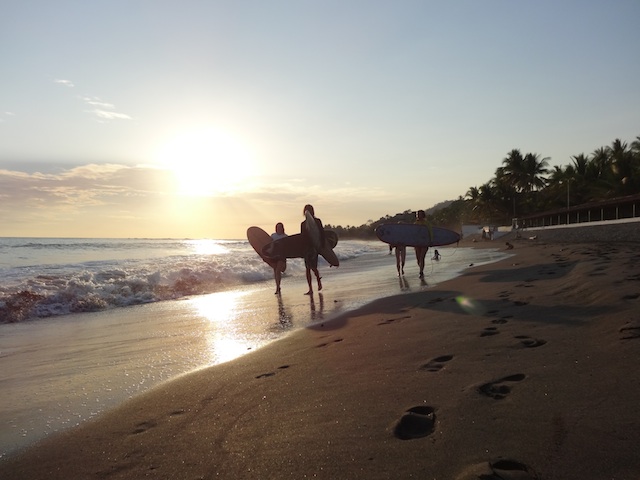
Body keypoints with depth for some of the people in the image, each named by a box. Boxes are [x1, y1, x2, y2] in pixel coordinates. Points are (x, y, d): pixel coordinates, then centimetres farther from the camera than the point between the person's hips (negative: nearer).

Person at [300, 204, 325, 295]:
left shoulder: (317, 221, 0)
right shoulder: (303, 224, 12)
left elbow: (322, 233, -5)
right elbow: (302, 237, 13)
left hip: (314, 246, -4)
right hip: (306, 247, 5)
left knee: (313, 266, -12)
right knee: (307, 268, 2)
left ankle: (319, 280, 19)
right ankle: (310, 290, 7)